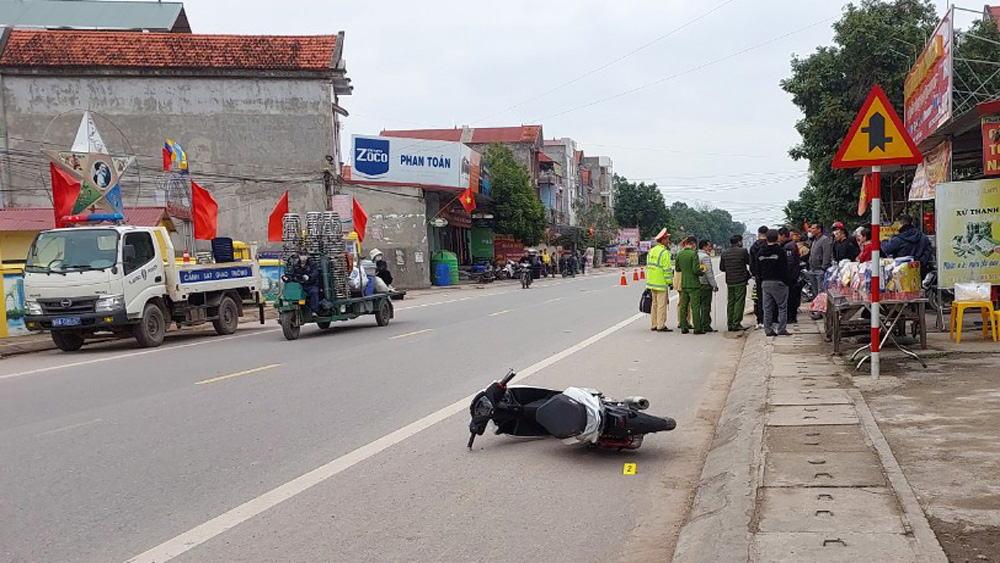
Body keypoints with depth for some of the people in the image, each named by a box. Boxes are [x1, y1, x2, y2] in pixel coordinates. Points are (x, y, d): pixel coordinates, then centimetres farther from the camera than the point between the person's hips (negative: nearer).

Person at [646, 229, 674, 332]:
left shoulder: (651, 251, 13)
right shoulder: (664, 252, -14)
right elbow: (667, 269, -16)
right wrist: (670, 282, -10)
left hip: (651, 282, 8)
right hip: (661, 283, -8)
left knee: (655, 303, 14)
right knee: (662, 304, -4)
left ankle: (653, 325, 16)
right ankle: (661, 326, -4)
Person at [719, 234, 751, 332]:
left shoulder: (724, 253, 7)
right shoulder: (742, 251, -9)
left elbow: (722, 268, 11)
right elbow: (750, 262, 0)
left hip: (729, 282, 5)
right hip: (740, 281, -5)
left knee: (730, 302, 11)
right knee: (739, 302, -3)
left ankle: (730, 324, 12)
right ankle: (736, 324, -6)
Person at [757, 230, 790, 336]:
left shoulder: (760, 253, 7)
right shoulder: (780, 251, -10)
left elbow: (758, 270, 12)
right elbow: (785, 269, -10)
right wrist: (786, 281, -3)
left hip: (765, 283, 5)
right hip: (778, 282, -5)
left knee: (767, 307, 8)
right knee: (782, 306, 2)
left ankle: (768, 329, 7)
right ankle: (781, 329, -2)